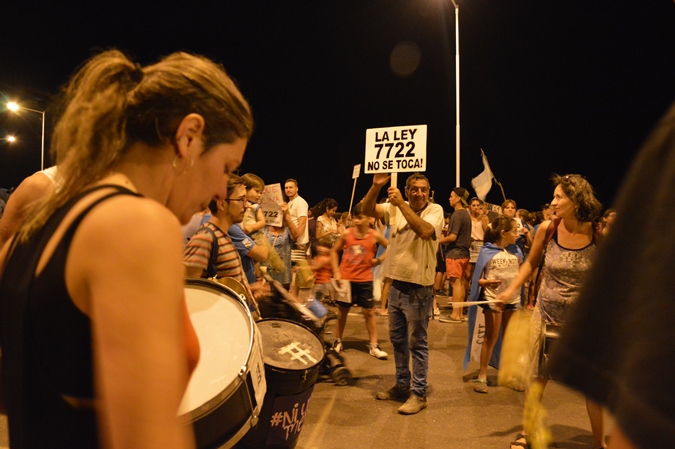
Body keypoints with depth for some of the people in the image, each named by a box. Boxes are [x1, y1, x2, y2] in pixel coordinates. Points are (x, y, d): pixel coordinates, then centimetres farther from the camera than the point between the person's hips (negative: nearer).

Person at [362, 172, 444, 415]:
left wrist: (402, 204, -28)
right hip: (396, 284, 6)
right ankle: (402, 384, 32)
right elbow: (367, 210, -3)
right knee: (398, 340, 17)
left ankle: (419, 393, 13)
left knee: (417, 343, 2)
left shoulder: (435, 210, -10)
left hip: (418, 288, -6)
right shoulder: (396, 208, 5)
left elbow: (425, 231, -29)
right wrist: (376, 186, -18)